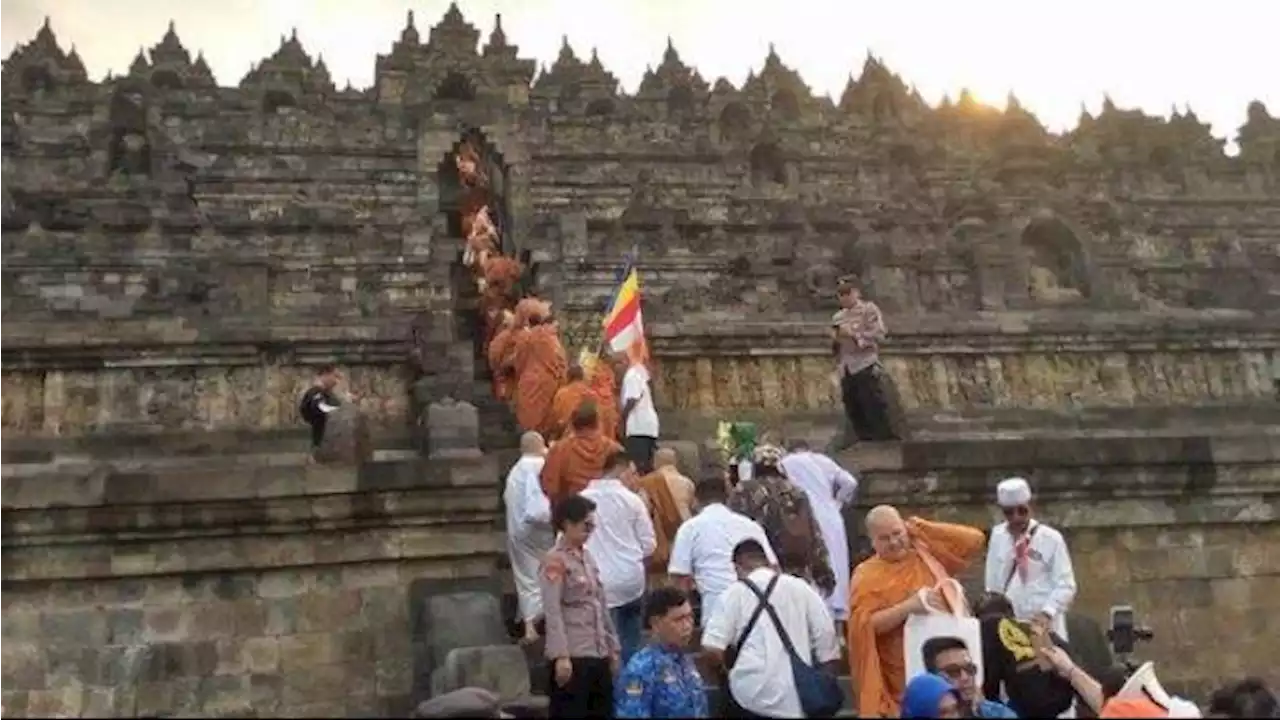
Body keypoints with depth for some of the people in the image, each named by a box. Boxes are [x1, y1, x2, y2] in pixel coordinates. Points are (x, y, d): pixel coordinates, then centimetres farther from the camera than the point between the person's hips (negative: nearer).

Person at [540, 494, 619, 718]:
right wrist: (561, 655, -22)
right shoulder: (555, 561, -9)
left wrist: (612, 647, 17)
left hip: (598, 654, 8)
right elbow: (553, 612, -16)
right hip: (572, 656, -8)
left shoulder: (587, 558, 15)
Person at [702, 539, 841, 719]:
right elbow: (826, 636, 6)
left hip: (754, 695, -3)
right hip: (799, 698, 3)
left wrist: (727, 665, 15)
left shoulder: (735, 592, 1)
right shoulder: (801, 588, 8)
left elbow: (712, 648, -6)